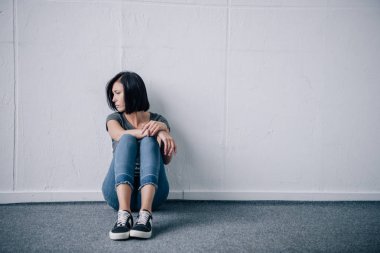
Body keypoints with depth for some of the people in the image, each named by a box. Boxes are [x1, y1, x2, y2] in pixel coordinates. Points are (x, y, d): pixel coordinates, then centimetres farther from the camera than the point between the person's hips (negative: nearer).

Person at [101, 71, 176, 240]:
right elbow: (120, 135, -14)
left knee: (149, 141, -25)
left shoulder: (158, 120, 11)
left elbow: (167, 159, -5)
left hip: (151, 191, 0)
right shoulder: (114, 118, 12)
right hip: (119, 190, 0)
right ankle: (124, 214, -44)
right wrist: (157, 132, -29)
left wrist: (163, 130, -25)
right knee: (127, 140, -24)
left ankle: (145, 215, -45)